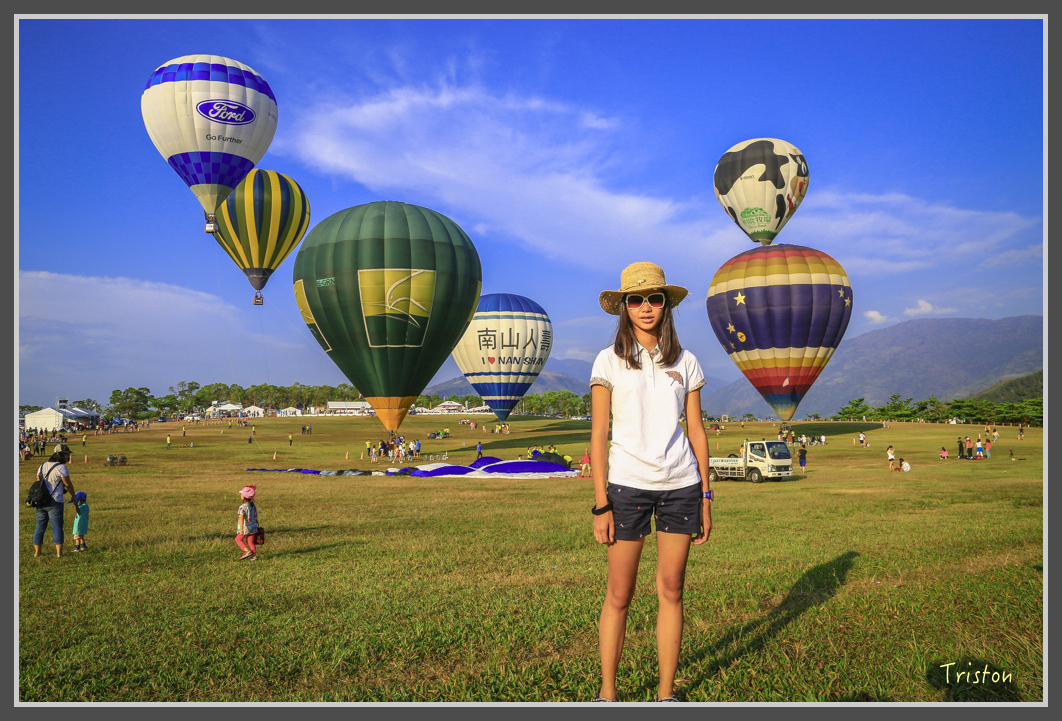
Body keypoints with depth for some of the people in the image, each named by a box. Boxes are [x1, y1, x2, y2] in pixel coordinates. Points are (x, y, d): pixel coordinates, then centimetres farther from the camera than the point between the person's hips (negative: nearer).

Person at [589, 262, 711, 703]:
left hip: (680, 485, 3)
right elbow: (598, 435, -3)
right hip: (627, 484, -2)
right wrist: (601, 504, -7)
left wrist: (705, 496, 6)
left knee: (671, 591, 9)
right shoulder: (610, 361, 0)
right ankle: (606, 692, 18)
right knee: (619, 594, 3)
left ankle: (666, 692, 21)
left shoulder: (685, 363, 8)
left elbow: (696, 431, 10)